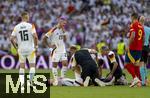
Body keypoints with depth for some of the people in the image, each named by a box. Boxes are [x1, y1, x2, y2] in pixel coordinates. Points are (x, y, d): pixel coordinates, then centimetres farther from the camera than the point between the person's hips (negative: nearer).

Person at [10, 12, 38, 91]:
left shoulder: (16, 27, 1)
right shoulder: (30, 26, -8)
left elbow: (12, 39, -3)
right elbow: (35, 36, -18)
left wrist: (16, 48, 8)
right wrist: (36, 46, -5)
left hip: (21, 49, 3)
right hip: (30, 49, -3)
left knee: (22, 67, 10)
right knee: (32, 65, 10)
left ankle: (22, 84, 0)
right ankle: (30, 81, -5)